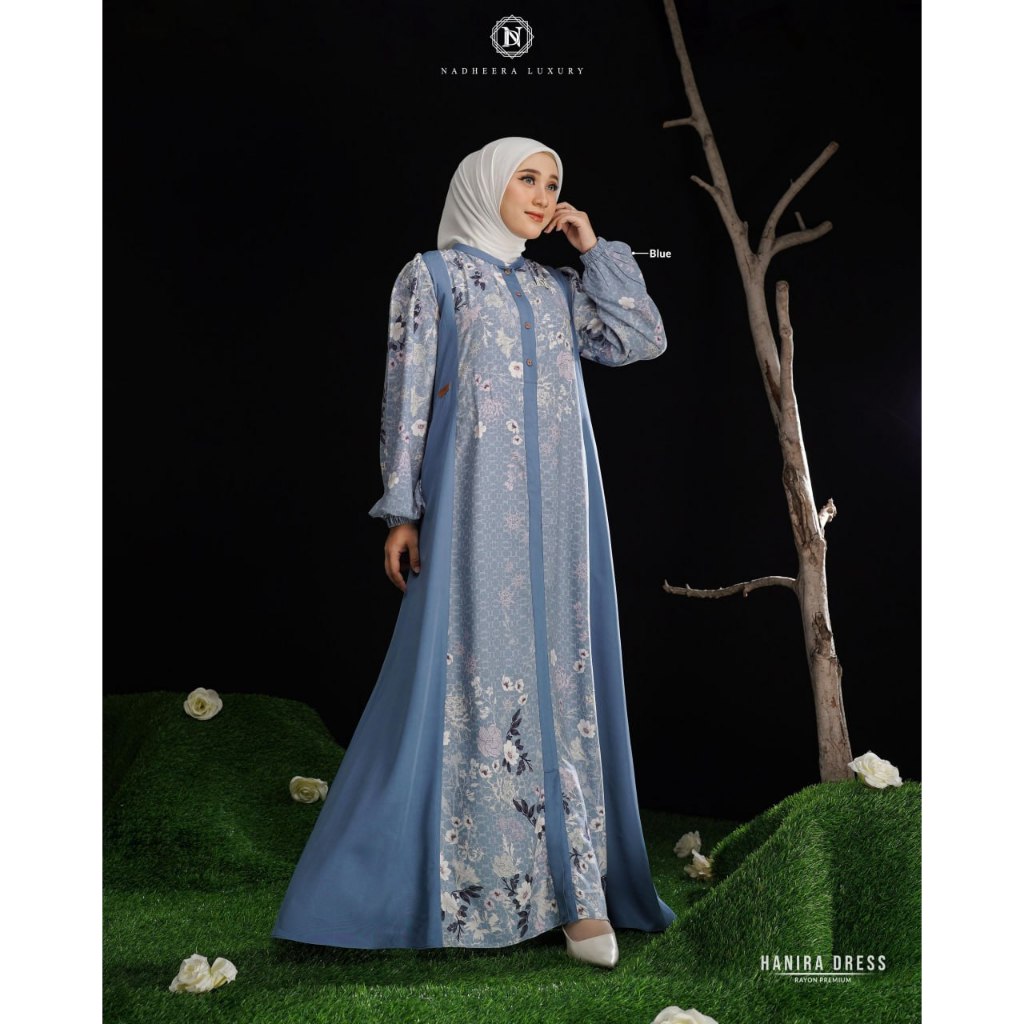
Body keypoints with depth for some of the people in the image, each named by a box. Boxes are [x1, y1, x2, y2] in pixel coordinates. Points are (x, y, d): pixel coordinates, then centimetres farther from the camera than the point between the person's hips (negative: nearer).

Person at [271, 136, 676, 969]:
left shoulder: (556, 289, 19)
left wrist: (594, 249, 12)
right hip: (478, 501, -5)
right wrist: (403, 509, -8)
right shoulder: (432, 275, 6)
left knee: (561, 675, 2)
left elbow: (646, 339, 11)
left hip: (560, 505, 5)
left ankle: (572, 880, 5)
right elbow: (407, 394, -1)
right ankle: (470, 879, 6)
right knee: (476, 673, -5)